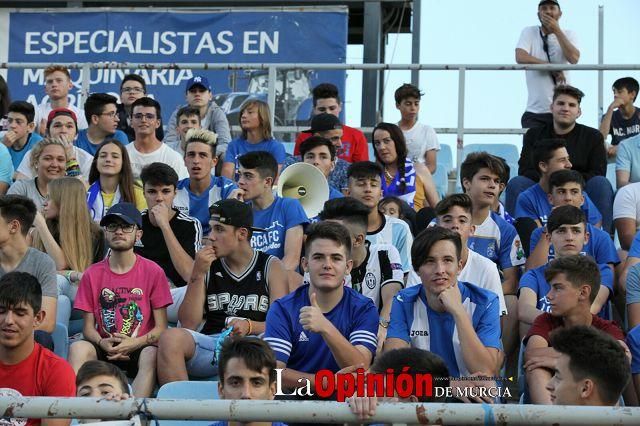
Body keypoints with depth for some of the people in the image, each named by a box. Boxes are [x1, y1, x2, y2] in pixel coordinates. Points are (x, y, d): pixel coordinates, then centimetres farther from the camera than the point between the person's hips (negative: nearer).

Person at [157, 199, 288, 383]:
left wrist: (250, 326, -17)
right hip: (209, 344, 2)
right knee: (170, 338, -29)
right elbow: (188, 324, 6)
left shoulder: (271, 267, 12)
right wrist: (198, 275, -1)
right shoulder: (206, 265, 15)